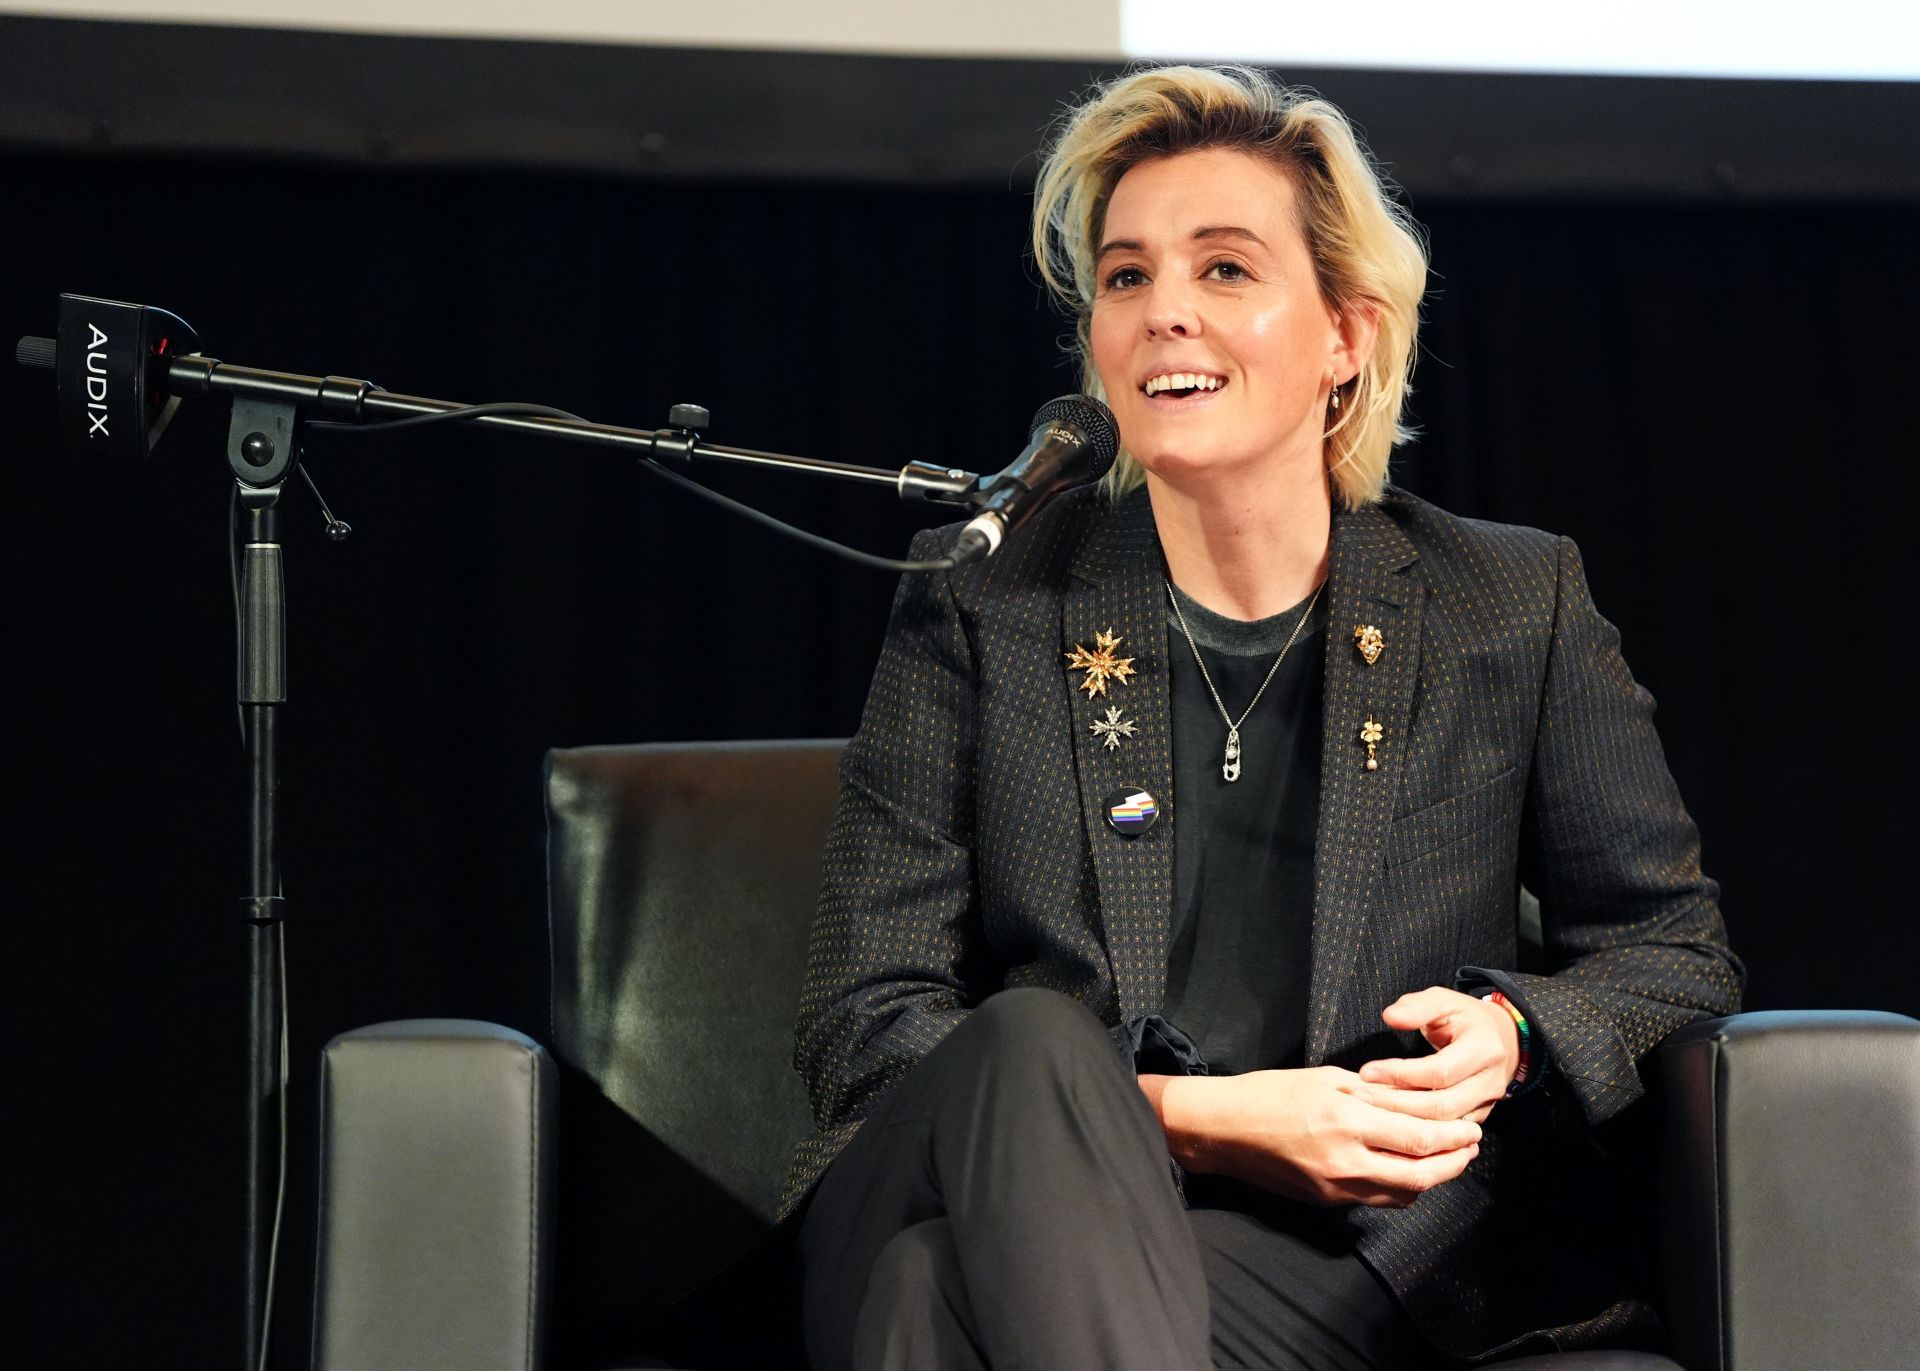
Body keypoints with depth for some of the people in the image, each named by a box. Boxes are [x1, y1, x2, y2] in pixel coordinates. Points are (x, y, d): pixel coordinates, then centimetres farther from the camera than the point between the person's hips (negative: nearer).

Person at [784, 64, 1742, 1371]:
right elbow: (862, 1025, 1)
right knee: (1030, 1042, -37)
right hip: (1031, 1199, 3)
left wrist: (1510, 1030, -8)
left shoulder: (1517, 608, 11)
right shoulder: (978, 613, 8)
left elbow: (1678, 953, 17)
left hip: (1372, 1246, -2)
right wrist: (1204, 1120, -14)